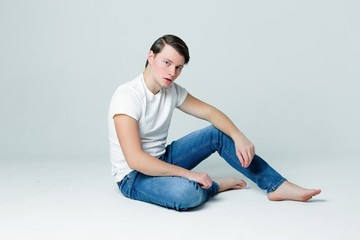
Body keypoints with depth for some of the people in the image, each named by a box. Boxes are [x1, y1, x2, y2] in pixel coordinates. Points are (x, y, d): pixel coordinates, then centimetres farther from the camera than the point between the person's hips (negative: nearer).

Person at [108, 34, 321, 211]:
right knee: (188, 191, -37)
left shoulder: (172, 90, -2)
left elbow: (210, 112, 4)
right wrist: (189, 174, -30)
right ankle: (217, 186, -1)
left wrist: (239, 137, -16)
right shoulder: (127, 96, -25)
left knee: (218, 134, -2)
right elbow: (135, 159, -32)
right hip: (134, 176, -7)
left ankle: (278, 186, -2)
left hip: (161, 162, 8)